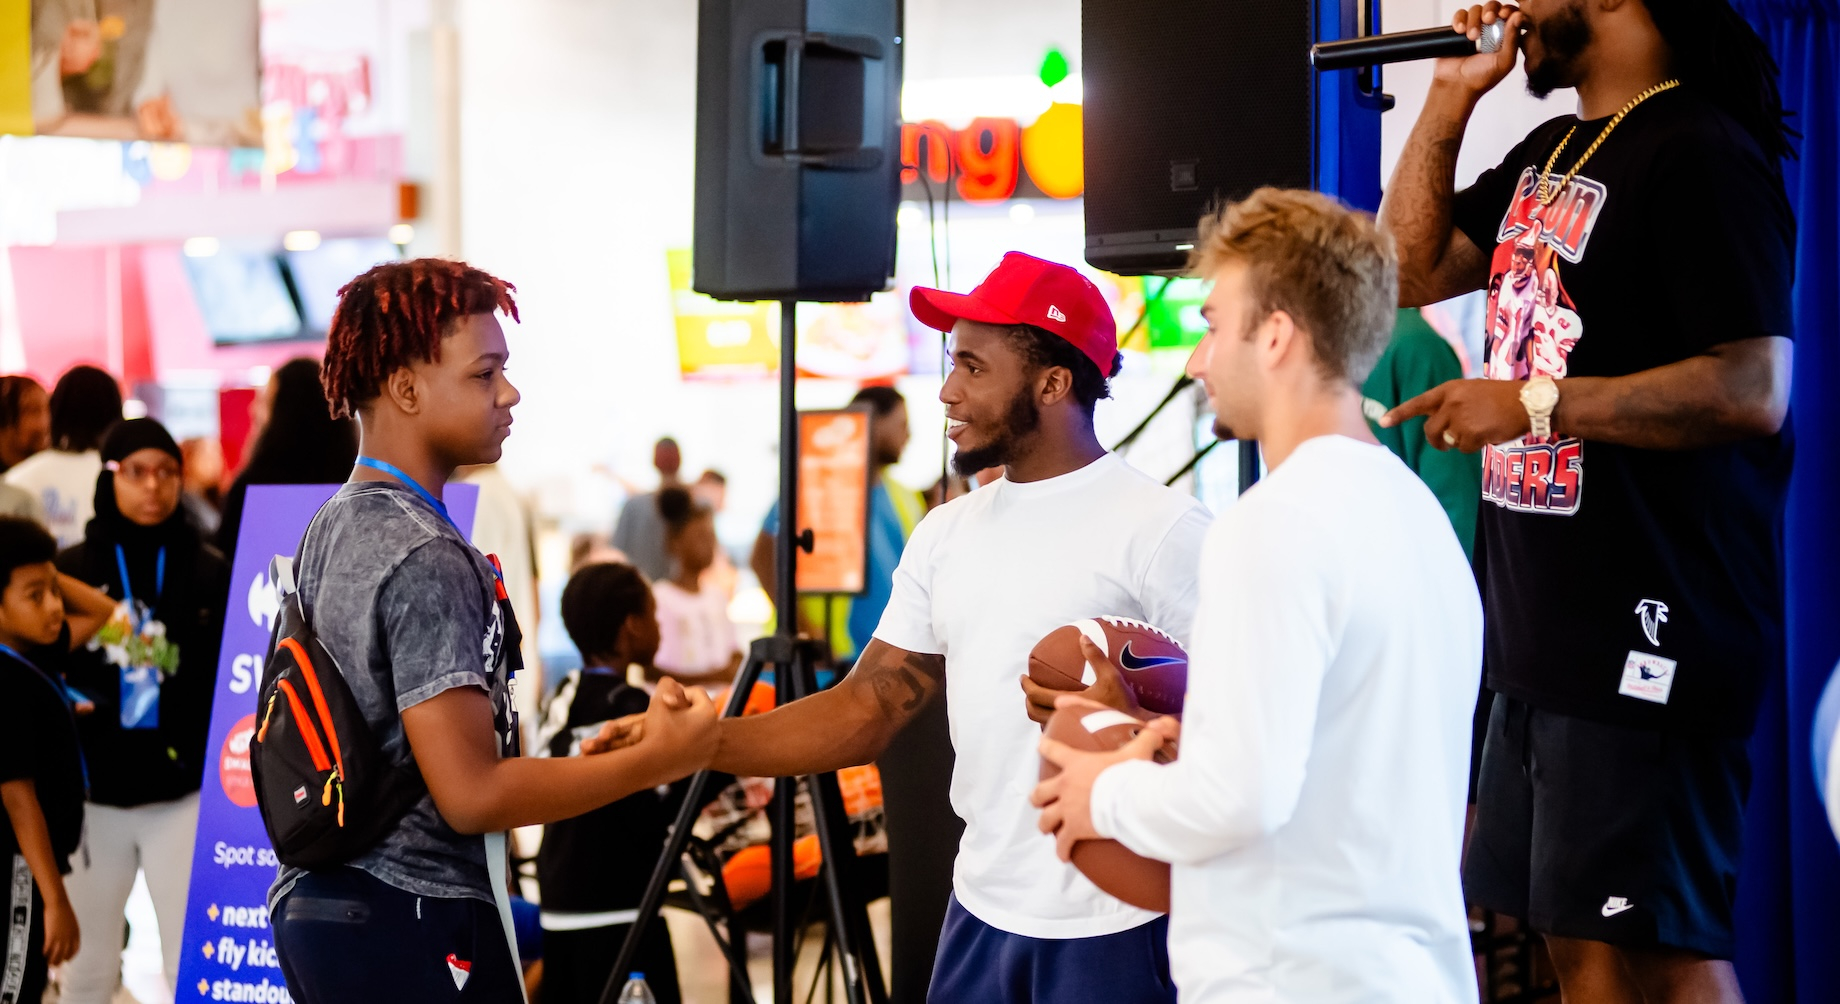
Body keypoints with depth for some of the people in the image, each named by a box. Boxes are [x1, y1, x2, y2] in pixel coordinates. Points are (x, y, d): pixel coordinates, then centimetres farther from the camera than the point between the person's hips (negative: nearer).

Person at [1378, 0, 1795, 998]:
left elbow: (1754, 389, -22)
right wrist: (1451, 96, 12)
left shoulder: (1701, 154, -14)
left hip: (1643, 636, -10)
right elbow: (1412, 269, 21)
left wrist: (1531, 405, -20)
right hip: (1544, 630, 10)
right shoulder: (1548, 155, 16)